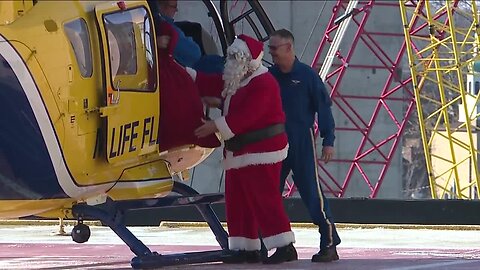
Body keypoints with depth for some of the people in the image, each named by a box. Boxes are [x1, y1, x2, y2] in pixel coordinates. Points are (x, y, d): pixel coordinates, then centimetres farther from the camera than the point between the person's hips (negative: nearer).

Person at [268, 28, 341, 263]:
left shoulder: (306, 75, -5)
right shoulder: (269, 76, 7)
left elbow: (323, 107, -5)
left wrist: (328, 140, -9)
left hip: (302, 142, -5)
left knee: (311, 193, -9)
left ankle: (329, 244, -5)